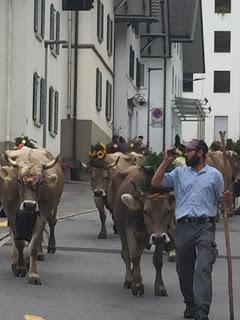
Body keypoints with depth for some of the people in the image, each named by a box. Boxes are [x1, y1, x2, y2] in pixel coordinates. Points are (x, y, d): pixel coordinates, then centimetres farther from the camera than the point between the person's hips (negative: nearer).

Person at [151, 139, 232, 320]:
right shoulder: (179, 173, 13)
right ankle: (190, 304, 27)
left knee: (203, 268, -14)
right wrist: (166, 161, 0)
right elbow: (156, 182, 6)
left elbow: (221, 200, 9)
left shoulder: (214, 174, 7)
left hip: (205, 225, -4)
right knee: (184, 269, 11)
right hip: (183, 226, 4)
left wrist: (227, 199, -14)